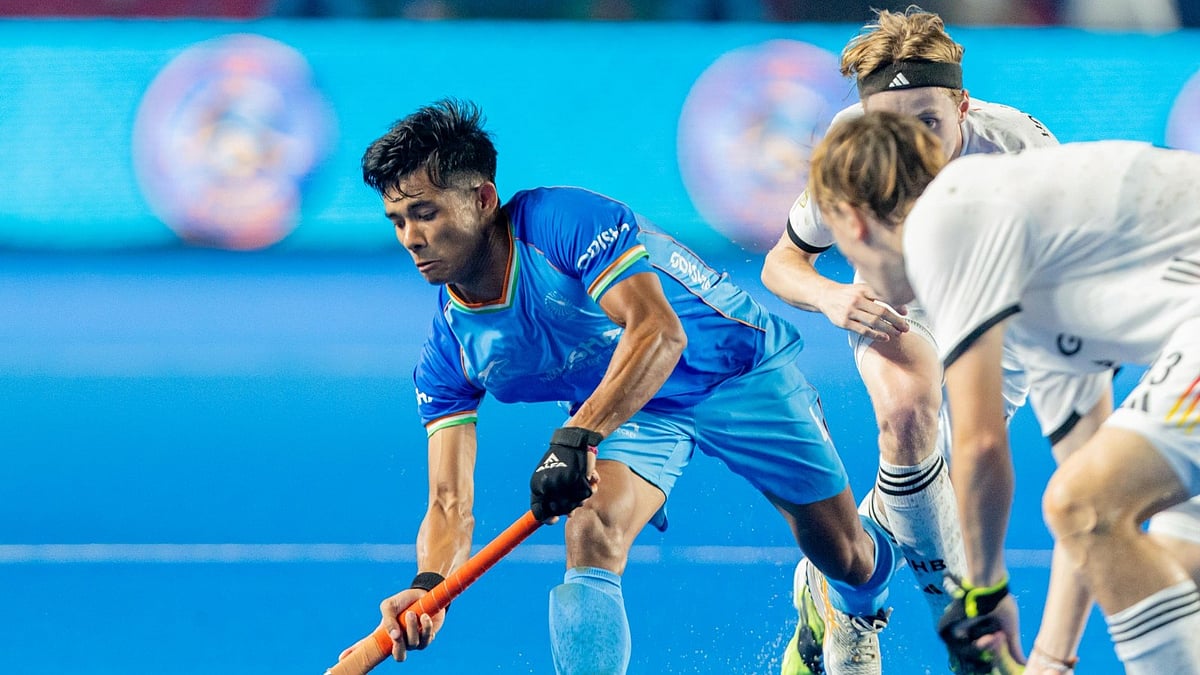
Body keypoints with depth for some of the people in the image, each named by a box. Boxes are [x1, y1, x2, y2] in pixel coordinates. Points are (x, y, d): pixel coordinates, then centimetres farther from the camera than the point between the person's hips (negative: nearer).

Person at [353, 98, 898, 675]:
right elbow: (449, 503, -19)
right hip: (633, 413, 3)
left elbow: (659, 333, -43)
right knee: (590, 532, -29)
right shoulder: (446, 354, -15)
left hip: (739, 369, -3)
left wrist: (578, 438, -55)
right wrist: (428, 584, -41)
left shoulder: (567, 220, -32)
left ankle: (854, 606, 45)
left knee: (846, 557, 7)